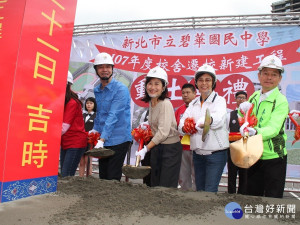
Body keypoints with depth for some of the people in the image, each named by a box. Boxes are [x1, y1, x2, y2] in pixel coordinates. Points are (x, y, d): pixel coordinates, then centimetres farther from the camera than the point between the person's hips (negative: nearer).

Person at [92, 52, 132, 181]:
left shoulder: (121, 89, -12)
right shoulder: (96, 91, 12)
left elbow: (113, 116, -22)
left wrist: (102, 140, -27)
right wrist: (95, 130, 10)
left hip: (118, 140, -7)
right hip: (102, 141, 7)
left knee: (113, 178, -3)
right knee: (102, 177, 13)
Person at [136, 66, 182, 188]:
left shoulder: (165, 104, -18)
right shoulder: (151, 103, 8)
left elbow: (163, 132, -23)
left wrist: (146, 148, -18)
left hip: (170, 148, -8)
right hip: (156, 147, 8)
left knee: (167, 187, -2)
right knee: (154, 185, 14)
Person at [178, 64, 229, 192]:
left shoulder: (219, 100, -4)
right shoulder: (193, 103, 11)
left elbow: (219, 119, -28)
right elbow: (181, 125, 1)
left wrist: (208, 121, -50)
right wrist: (185, 128, -22)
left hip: (216, 153, -5)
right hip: (197, 153, 5)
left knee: (210, 192, -6)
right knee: (199, 190, 14)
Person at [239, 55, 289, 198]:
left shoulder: (281, 101, -12)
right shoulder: (254, 97, 6)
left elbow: (274, 128, -24)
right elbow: (244, 122, 11)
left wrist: (255, 131, -43)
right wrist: (243, 110, -10)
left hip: (273, 158, -5)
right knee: (251, 196, 17)